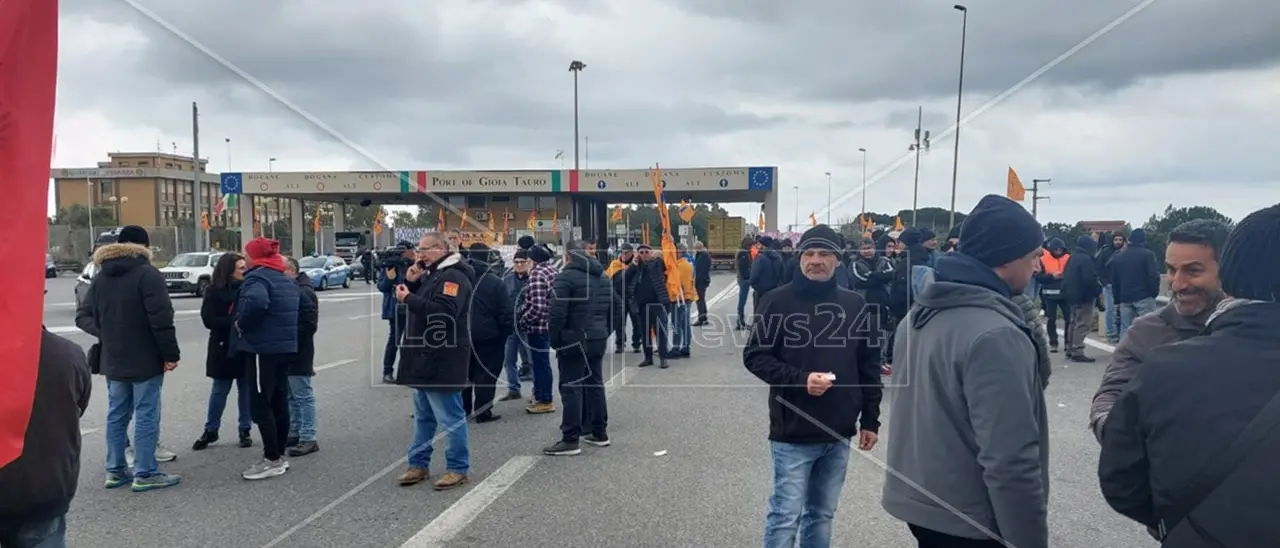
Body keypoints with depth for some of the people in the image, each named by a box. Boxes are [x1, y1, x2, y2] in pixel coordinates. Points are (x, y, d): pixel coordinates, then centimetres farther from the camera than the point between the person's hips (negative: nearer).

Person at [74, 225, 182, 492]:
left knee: (117, 414, 13)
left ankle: (115, 470, 18)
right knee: (146, 416, -3)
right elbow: (161, 319, -19)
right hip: (145, 360, -7)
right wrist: (170, 353, -15)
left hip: (113, 359, 7)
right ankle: (145, 474, -2)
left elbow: (83, 316, 12)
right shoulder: (147, 274, -12)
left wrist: (105, 334, 9)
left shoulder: (101, 277, 12)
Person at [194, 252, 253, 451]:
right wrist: (235, 321, -22)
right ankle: (210, 431, 22)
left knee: (246, 389, 8)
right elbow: (209, 320, -12)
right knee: (219, 390, 9)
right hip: (224, 348, -2)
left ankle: (245, 430, 20)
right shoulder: (214, 291, -5)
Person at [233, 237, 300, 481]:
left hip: (263, 348, -9)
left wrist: (242, 324, -18)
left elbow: (256, 302, -33)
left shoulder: (257, 276, -12)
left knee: (260, 404, -3)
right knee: (279, 402, 13)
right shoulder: (286, 279, 17)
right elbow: (299, 307, 21)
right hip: (286, 347, 9)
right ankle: (279, 455, 19)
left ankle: (272, 460, -1)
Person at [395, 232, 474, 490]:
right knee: (423, 416, 17)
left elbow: (443, 312, -28)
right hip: (425, 358, 11)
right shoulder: (431, 274, 17)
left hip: (442, 360, -11)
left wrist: (409, 298, -22)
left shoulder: (453, 276, -16)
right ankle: (419, 464, 26)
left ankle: (458, 468, 4)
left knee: (451, 417, -3)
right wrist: (410, 282, 3)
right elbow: (417, 302, 21)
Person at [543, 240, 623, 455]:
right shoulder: (601, 277, 14)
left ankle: (571, 439, -3)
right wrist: (605, 331, 16)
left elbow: (558, 312, -19)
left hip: (574, 340, -8)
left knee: (571, 388, -4)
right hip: (598, 340, 8)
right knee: (595, 384, 16)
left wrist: (554, 339, -9)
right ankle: (599, 433, 23)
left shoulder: (566, 277, -12)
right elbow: (618, 308, 17)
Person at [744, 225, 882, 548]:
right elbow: (754, 356, -6)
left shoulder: (854, 304, 5)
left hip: (839, 434, 4)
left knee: (822, 514, 16)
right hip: (793, 434, -4)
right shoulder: (778, 301, -6)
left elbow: (869, 366, 11)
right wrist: (800, 379, -19)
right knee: (786, 516, 0)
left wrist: (870, 419, 8)